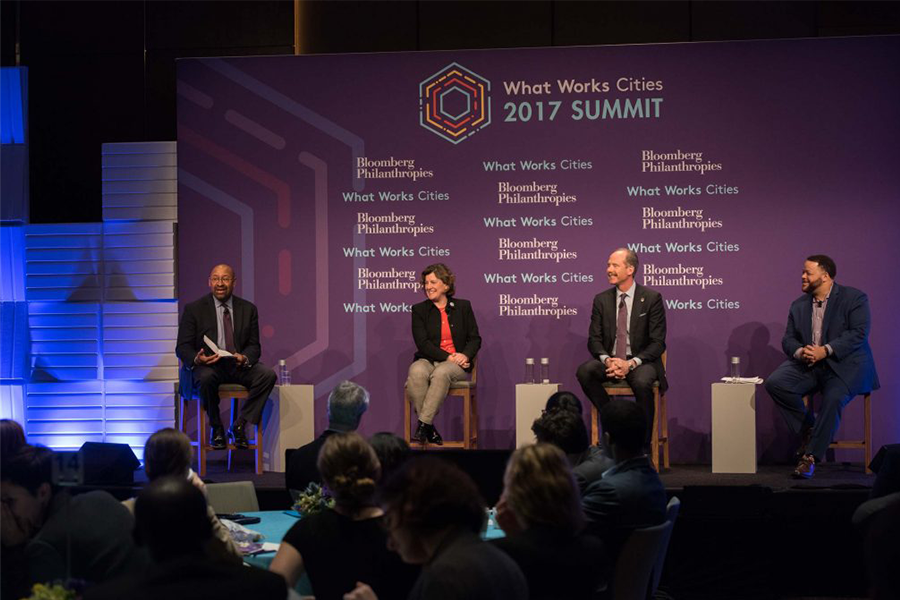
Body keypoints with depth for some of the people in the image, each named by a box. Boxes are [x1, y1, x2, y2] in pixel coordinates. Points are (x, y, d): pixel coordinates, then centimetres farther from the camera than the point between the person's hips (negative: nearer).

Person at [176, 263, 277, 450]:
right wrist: (196, 359, -25)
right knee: (206, 377, -38)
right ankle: (216, 428, -13)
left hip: (238, 365, 3)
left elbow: (254, 345, 7)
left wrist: (245, 358, -18)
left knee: (268, 374, -25)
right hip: (207, 365, -3)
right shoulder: (194, 309, 1)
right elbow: (182, 347, -1)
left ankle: (238, 426, -15)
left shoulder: (248, 309, 9)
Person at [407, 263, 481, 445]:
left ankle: (423, 424, -34)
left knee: (441, 373, -37)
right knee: (416, 373, -35)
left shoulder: (463, 307, 11)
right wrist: (447, 356, -14)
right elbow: (422, 343, -2)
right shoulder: (419, 309, 9)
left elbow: (475, 339, 7)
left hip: (456, 363, -1)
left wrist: (465, 355, -14)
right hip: (428, 360, 1)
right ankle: (429, 429, -29)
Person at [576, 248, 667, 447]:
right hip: (609, 361, 3)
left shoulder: (652, 298, -2)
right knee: (584, 371, -28)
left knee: (642, 382, -37)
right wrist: (607, 360, -17)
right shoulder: (601, 300, 9)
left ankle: (643, 444, -19)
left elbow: (658, 342, -6)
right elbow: (594, 339, 6)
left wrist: (631, 363, -21)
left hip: (640, 362, -3)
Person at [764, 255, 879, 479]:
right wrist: (799, 352, -14)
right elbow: (788, 339, 11)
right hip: (808, 365, 5)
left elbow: (859, 333, -13)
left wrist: (826, 351, -23)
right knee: (775, 383, -20)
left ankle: (811, 456, -25)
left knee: (833, 398, -33)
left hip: (844, 364, -5)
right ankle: (808, 429, -3)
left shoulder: (854, 298, -2)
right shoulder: (799, 305, 15)